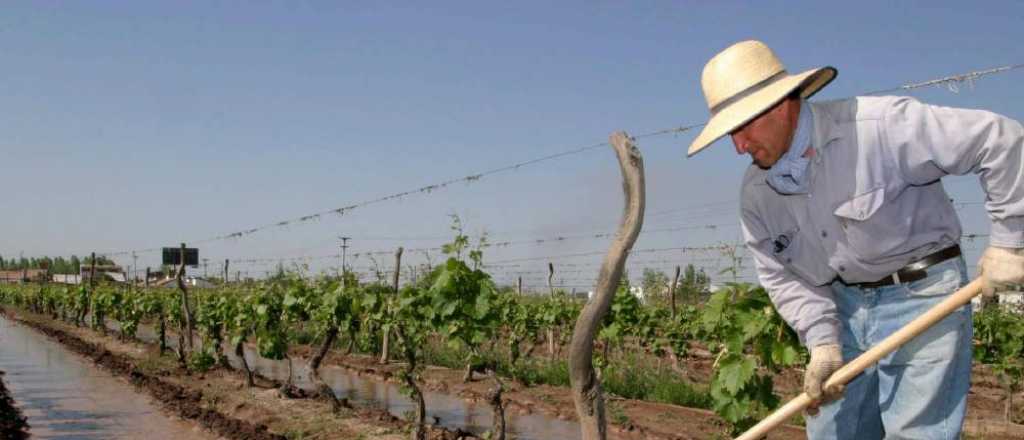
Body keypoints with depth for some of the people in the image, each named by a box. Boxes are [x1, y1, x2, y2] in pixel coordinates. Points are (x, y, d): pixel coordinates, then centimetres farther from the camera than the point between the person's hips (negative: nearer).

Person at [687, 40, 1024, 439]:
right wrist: (821, 342, -12)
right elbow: (783, 277, 2)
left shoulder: (879, 126, -23)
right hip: (845, 308, 6)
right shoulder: (756, 193, -4)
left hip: (921, 295, -6)